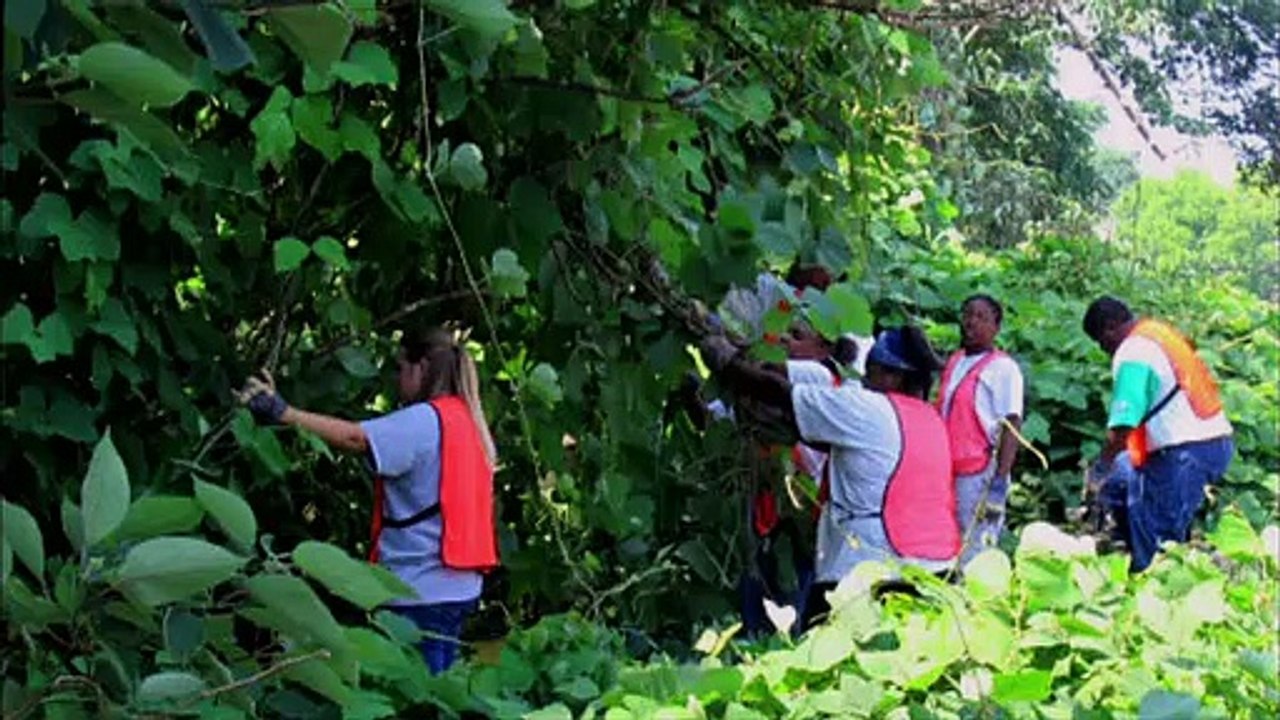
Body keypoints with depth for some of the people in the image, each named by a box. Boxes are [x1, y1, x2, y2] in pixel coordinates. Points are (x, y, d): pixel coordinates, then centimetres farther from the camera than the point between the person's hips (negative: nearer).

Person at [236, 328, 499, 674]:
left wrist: (283, 413, -28)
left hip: (423, 590, -9)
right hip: (458, 584, 9)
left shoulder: (426, 420, -13)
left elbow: (356, 437, -24)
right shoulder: (466, 419, 15)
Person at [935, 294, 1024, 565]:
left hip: (979, 474, -8)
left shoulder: (1002, 368, -6)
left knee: (973, 557, -9)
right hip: (947, 472, 8)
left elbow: (1011, 426, -11)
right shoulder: (954, 362, 17)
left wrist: (1000, 479, -19)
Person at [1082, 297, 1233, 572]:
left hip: (1184, 453, -10)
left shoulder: (1132, 354, -12)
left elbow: (1123, 424, -20)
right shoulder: (1162, 332, 17)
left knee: (1157, 539, -5)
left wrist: (1104, 462, -4)